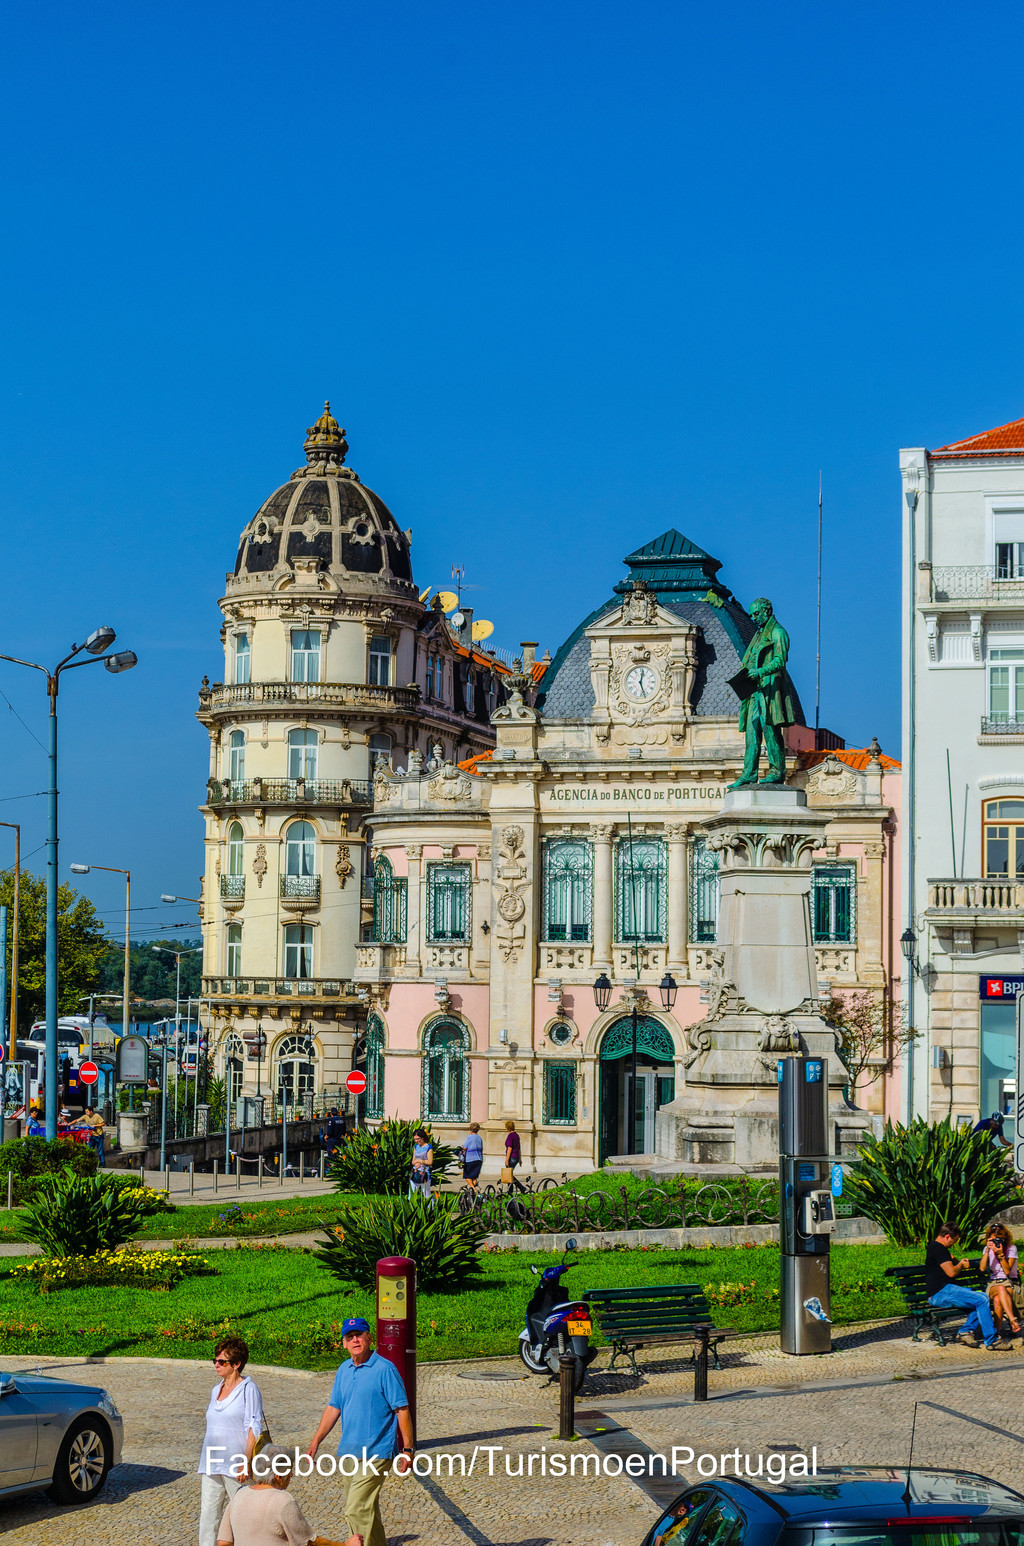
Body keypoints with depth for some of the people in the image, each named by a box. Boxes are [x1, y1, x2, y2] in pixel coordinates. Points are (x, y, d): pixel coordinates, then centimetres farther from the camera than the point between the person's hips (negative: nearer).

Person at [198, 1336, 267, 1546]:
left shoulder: (248, 1389, -5)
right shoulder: (216, 1390, 15)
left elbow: (254, 1428, -10)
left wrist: (246, 1462, -17)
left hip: (235, 1465, -6)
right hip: (212, 1465, 6)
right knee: (208, 1514, 1)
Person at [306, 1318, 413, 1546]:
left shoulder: (385, 1369, -10)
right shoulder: (344, 1370, 10)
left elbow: (402, 1410, -9)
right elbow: (333, 1408, 18)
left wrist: (407, 1449, -12)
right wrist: (316, 1442, 13)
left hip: (375, 1454, -7)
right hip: (347, 1451, 7)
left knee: (356, 1511, -14)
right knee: (367, 1510, 13)